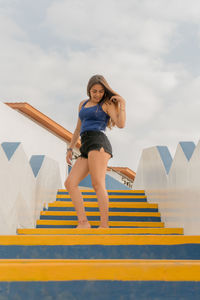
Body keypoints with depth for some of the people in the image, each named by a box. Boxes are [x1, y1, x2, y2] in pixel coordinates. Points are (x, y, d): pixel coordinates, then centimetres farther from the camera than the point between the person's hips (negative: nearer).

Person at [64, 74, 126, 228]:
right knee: (70, 183, -6)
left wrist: (122, 104, -10)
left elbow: (121, 124, -5)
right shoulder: (83, 104, 27)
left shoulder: (107, 104, 9)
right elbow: (78, 129, 31)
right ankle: (83, 222, -9)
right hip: (86, 149, 7)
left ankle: (104, 224, -18)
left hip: (98, 143, -7)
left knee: (98, 184, -19)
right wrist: (70, 148, 26)